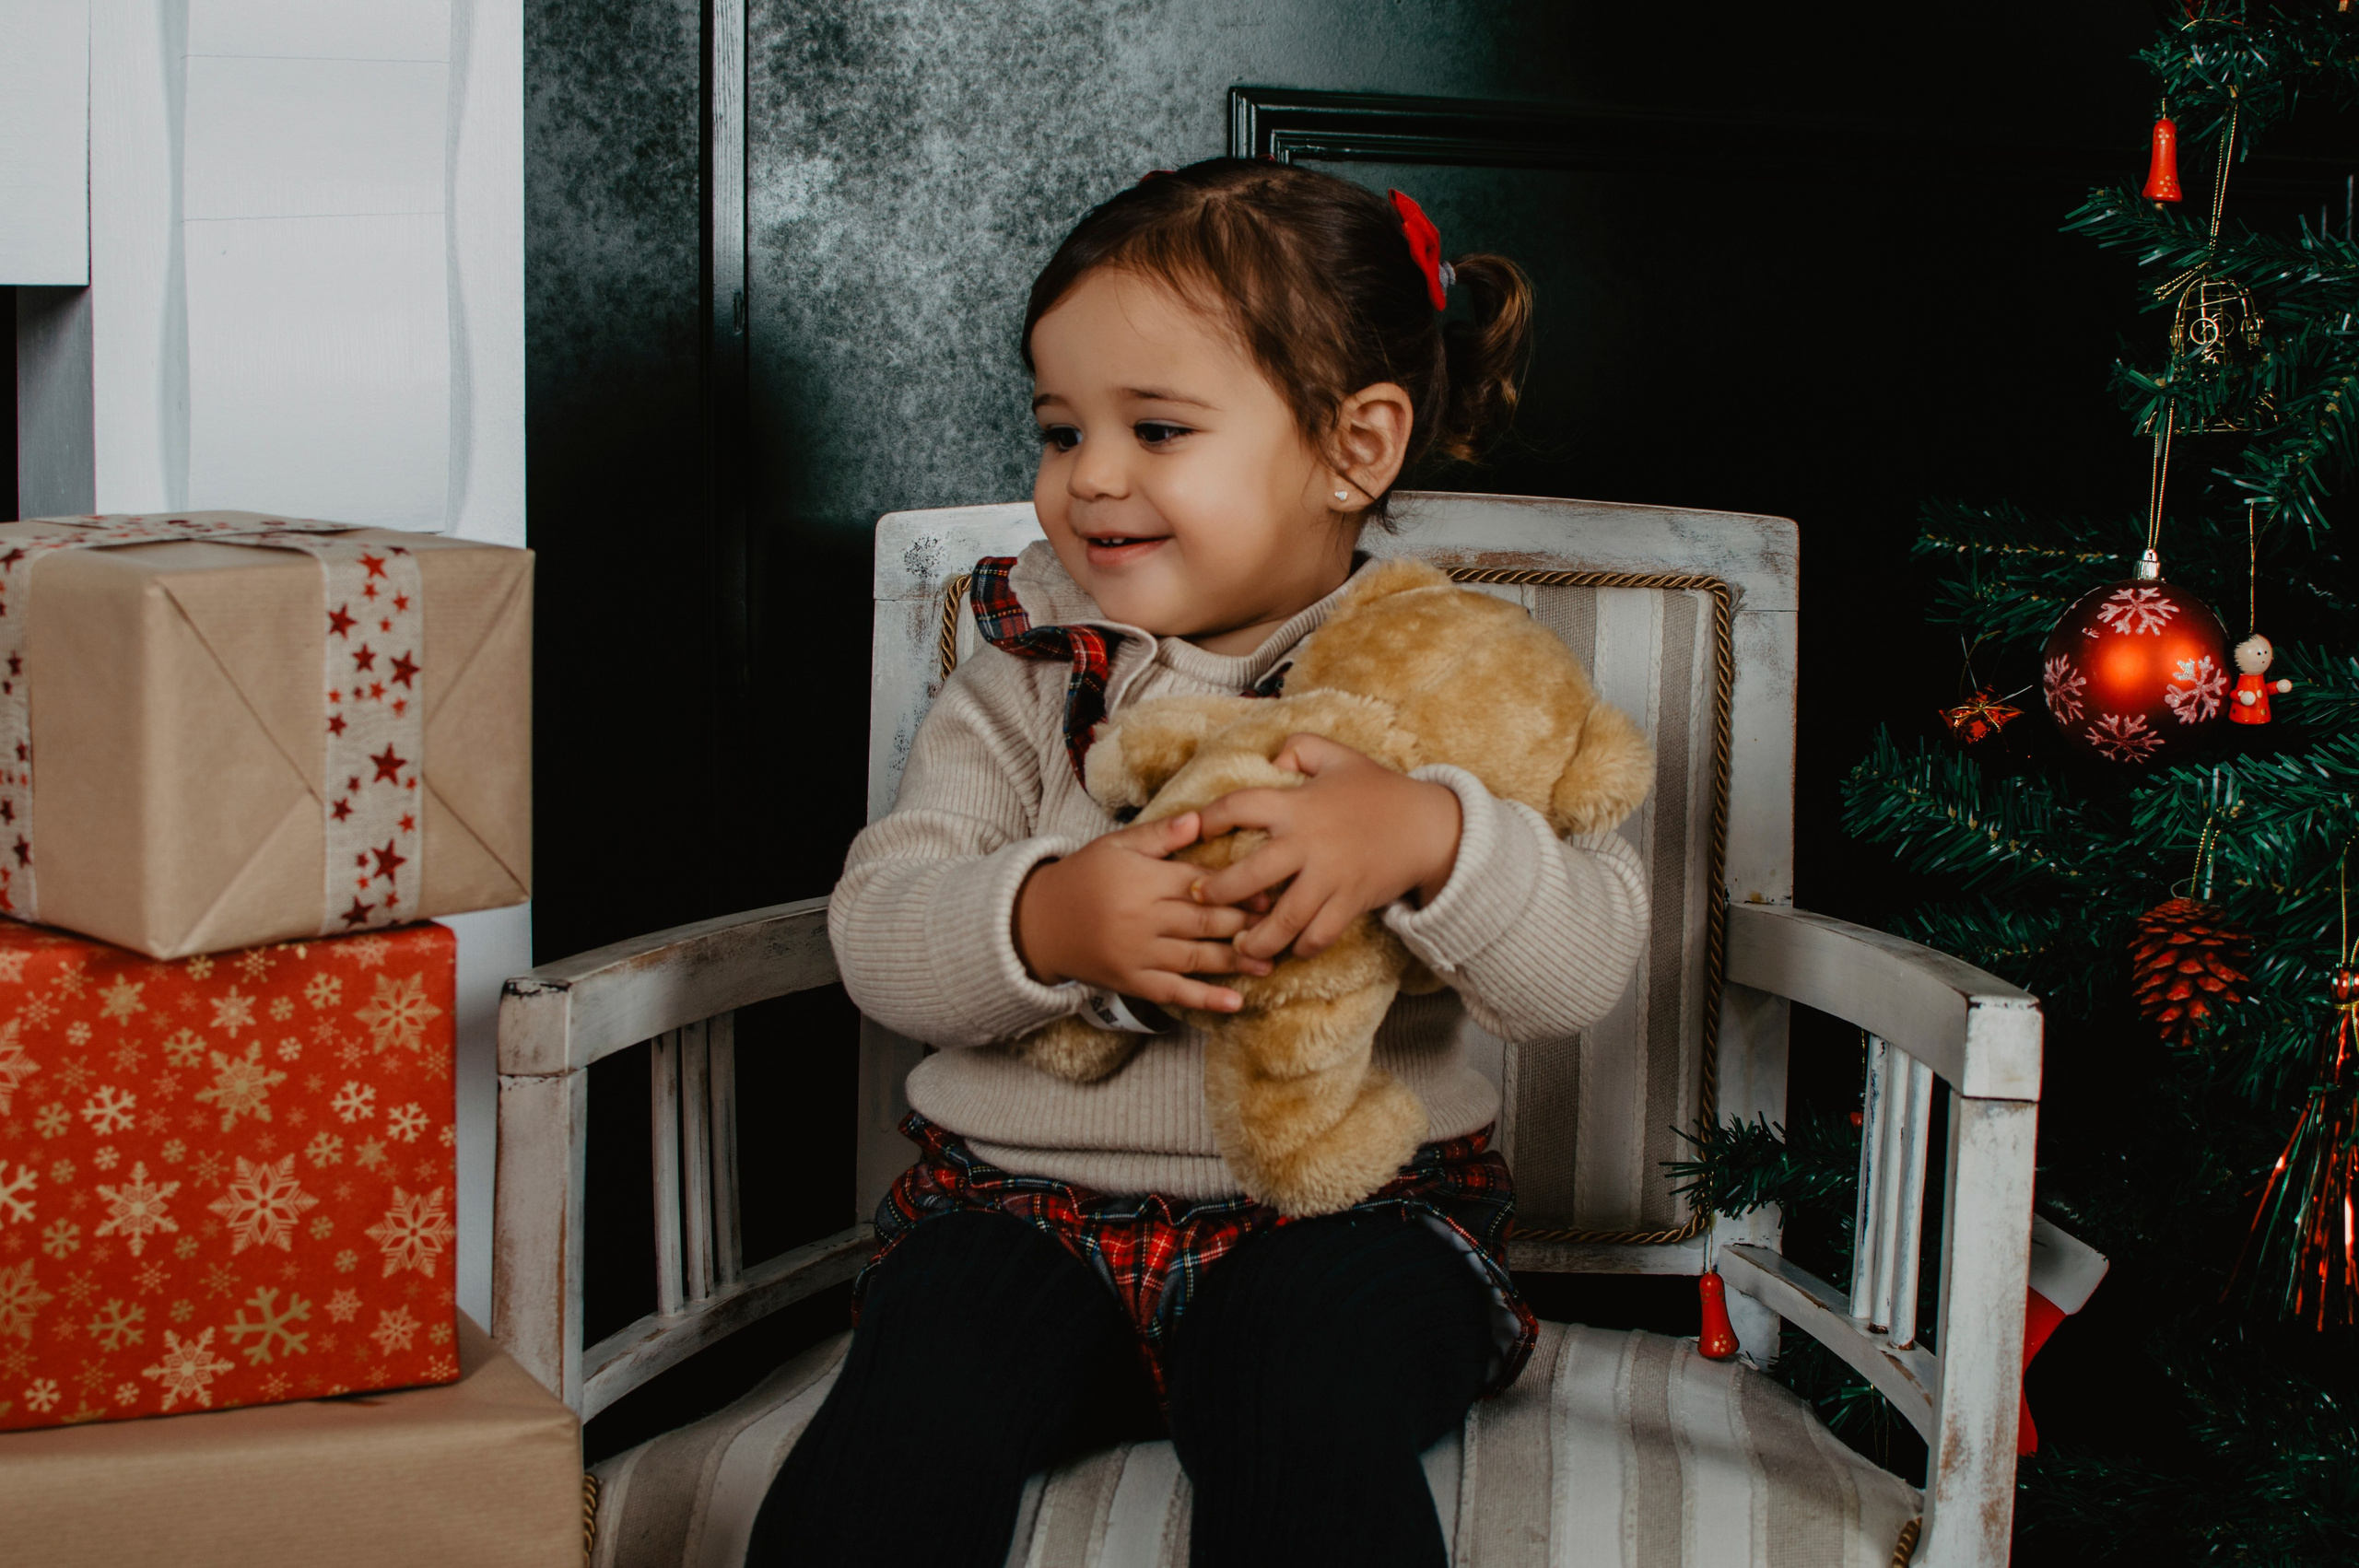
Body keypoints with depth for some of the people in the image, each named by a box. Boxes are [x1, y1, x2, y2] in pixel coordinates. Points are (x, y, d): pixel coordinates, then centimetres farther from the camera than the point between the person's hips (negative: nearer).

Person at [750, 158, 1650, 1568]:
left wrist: (1431, 837, -30)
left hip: (1346, 1201, -1)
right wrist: (1041, 924, -23)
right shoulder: (1029, 675, 5)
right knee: (916, 1403, -24)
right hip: (1027, 1198, 2)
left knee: (1311, 1420, -30)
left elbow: (1584, 967, -10)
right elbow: (877, 939, -2)